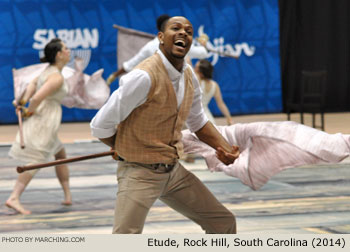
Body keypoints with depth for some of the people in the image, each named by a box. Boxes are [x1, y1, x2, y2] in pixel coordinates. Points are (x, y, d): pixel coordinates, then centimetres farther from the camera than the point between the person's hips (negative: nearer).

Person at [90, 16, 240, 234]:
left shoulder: (189, 76, 4)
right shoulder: (145, 77, -21)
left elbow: (198, 122, 20)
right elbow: (100, 127, -17)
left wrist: (225, 148, 3)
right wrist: (129, 150, 0)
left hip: (174, 172, 8)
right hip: (140, 173, -8)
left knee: (224, 224, 13)